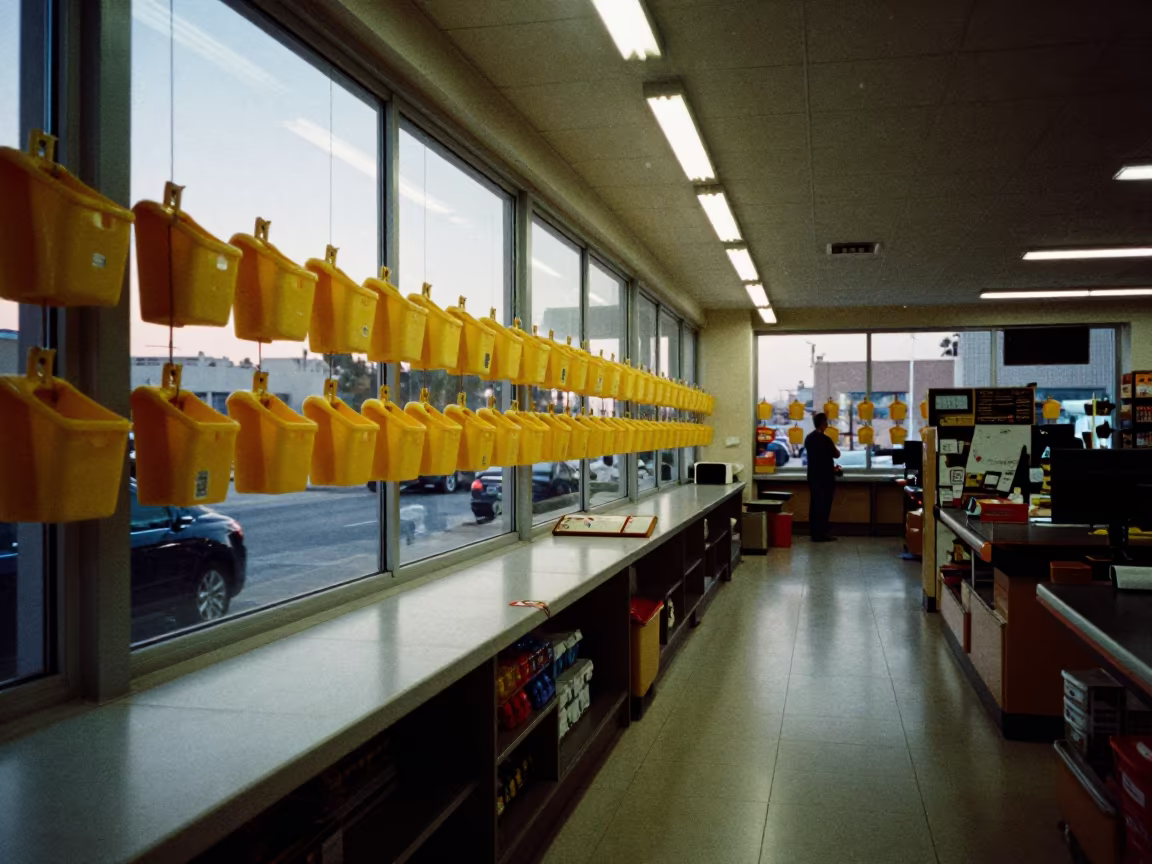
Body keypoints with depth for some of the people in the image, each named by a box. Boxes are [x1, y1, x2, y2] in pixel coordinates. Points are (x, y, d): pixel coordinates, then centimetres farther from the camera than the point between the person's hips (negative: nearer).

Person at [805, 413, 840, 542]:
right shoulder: (825, 439, -18)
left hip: (812, 475, 8)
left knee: (814, 503, 11)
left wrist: (830, 466, 22)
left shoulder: (809, 438, 8)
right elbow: (836, 455, -7)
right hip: (824, 477, -8)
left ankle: (813, 531, 15)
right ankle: (820, 534, -1)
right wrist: (834, 448, 15)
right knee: (823, 504, -3)